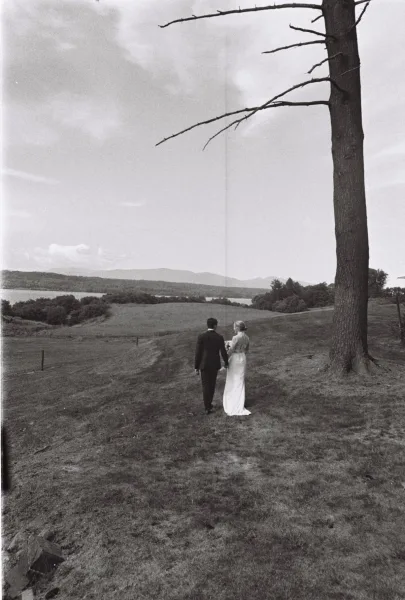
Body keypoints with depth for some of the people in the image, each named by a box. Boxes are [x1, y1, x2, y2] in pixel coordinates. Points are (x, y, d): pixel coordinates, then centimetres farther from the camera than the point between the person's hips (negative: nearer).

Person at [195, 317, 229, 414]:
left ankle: (207, 407, 6)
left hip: (204, 365, -2)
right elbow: (223, 353, -4)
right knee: (212, 384, 20)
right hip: (215, 364, 2)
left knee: (206, 386, 6)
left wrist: (196, 367, -1)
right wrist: (226, 363, 14)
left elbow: (198, 353, -10)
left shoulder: (201, 336, -12)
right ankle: (208, 403, 31)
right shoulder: (220, 337, -7)